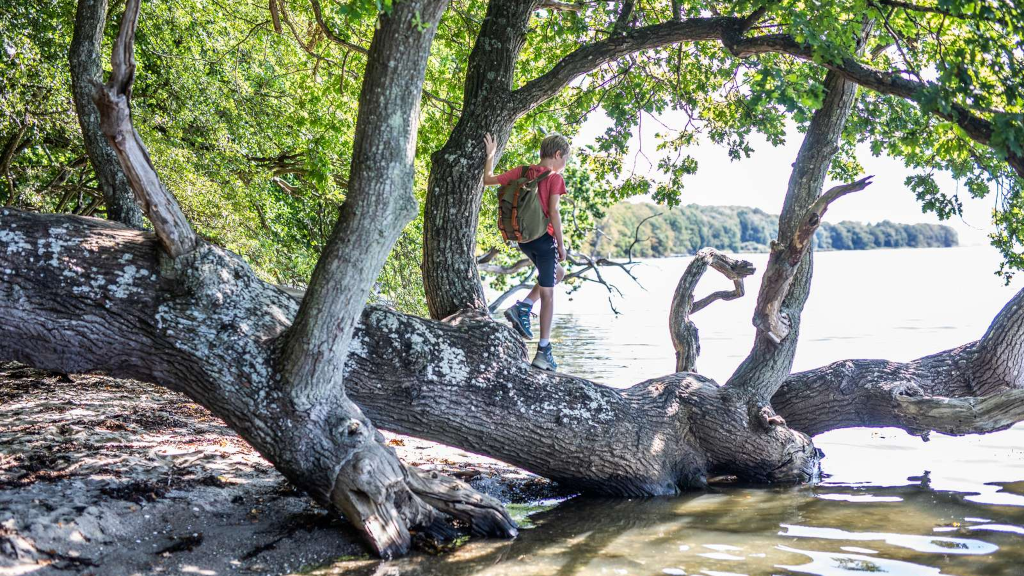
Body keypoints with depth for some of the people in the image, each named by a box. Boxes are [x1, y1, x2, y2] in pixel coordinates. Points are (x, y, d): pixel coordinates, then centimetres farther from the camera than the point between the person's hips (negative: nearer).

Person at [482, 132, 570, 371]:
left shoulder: (522, 171, 5)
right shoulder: (555, 177, -10)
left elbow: (488, 180, 6)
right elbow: (553, 212, -15)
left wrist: (490, 155, 17)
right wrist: (561, 244, -9)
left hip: (523, 238, 6)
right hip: (545, 237, -6)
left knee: (558, 273, 28)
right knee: (547, 294, 1)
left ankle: (522, 307, 9)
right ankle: (544, 351, 1)